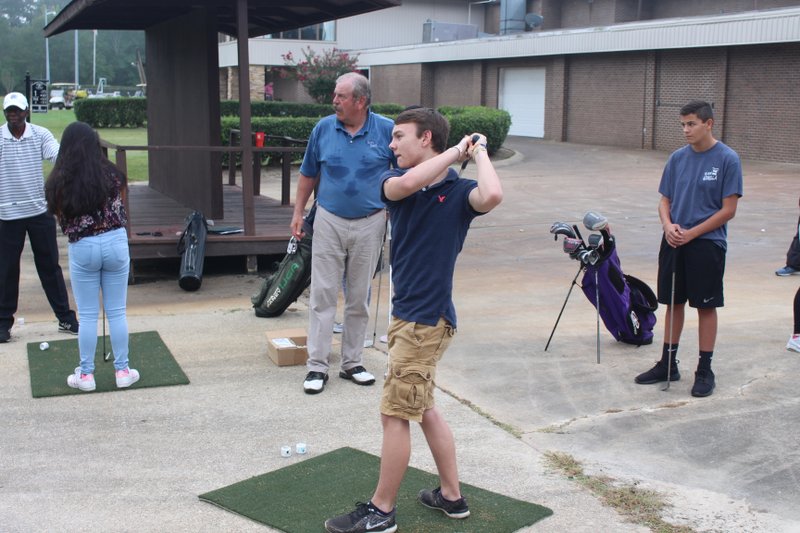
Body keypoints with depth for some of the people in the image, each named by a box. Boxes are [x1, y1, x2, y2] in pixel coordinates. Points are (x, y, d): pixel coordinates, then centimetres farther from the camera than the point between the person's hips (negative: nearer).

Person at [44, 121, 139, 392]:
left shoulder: (58, 182, -7)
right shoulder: (111, 174, -5)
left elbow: (61, 220, 1)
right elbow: (120, 211, 3)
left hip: (82, 248, -1)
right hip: (115, 243, 1)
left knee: (87, 315, 10)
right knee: (117, 312, 10)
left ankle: (86, 375, 19)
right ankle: (122, 370, 18)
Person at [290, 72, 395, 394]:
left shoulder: (386, 130, -5)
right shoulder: (323, 128, 0)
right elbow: (308, 174, 10)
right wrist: (298, 213, 9)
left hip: (369, 224, 0)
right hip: (329, 221, 1)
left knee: (359, 298, 9)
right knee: (323, 294, -1)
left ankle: (352, 363, 21)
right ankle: (317, 366, 6)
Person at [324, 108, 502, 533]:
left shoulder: (459, 190, -9)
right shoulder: (395, 181, 4)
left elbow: (492, 196, -33)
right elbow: (404, 185, -21)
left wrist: (477, 152, -17)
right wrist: (455, 152, -12)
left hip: (426, 318, -7)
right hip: (407, 312, 7)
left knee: (395, 414, 0)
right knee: (423, 409, 17)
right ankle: (451, 496, 32)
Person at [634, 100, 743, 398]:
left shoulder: (727, 160, -9)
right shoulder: (678, 158, 5)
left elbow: (728, 210, -10)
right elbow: (665, 200, 10)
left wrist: (691, 233, -14)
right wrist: (668, 225, -11)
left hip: (707, 244, -5)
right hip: (673, 243, 5)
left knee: (706, 306, 4)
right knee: (673, 303, 12)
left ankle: (704, 371, 15)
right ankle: (668, 364, 24)